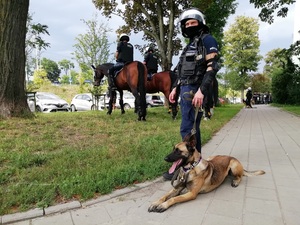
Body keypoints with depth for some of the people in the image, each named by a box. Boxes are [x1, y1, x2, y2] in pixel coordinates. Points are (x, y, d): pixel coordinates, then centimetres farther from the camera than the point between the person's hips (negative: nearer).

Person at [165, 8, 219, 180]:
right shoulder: (190, 45, 25)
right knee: (192, 128, 11)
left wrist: (201, 91, -24)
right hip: (185, 90, 9)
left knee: (187, 129, -11)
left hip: (195, 90, -9)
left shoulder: (207, 40, -3)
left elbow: (212, 67, -15)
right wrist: (176, 88, 17)